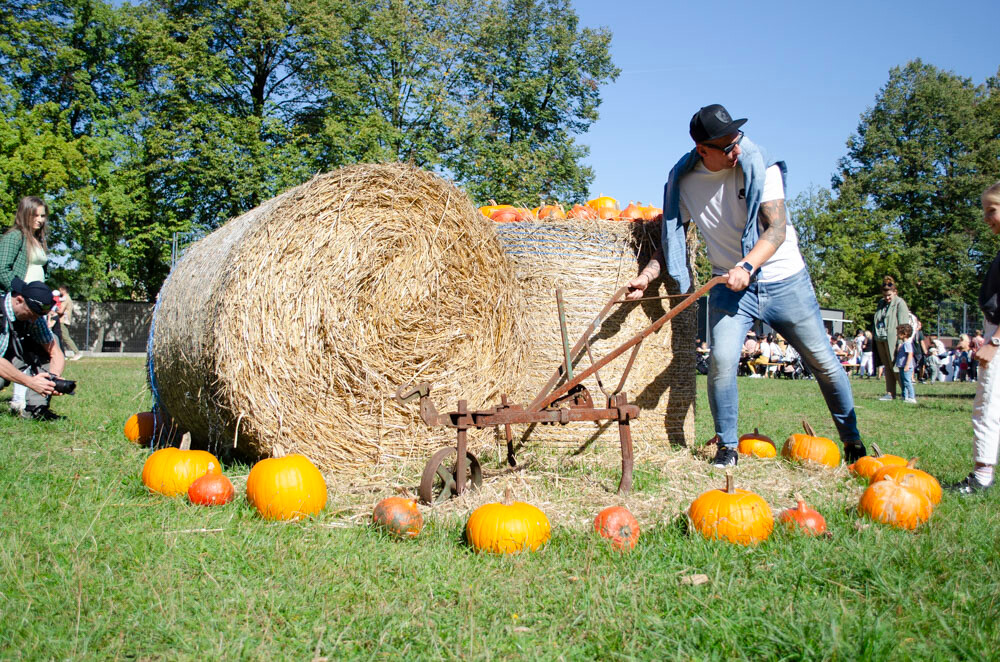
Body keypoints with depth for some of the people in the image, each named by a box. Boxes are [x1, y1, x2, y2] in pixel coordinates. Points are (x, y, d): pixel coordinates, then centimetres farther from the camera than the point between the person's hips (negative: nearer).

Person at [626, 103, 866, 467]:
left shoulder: (759, 165, -13)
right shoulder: (683, 182, -6)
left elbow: (777, 229, -21)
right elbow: (672, 239, 4)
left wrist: (747, 265, -37)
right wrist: (647, 273, -13)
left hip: (784, 280, -1)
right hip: (731, 286, 1)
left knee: (823, 361, 6)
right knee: (721, 362, -18)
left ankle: (852, 439, 26)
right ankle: (727, 447, 1)